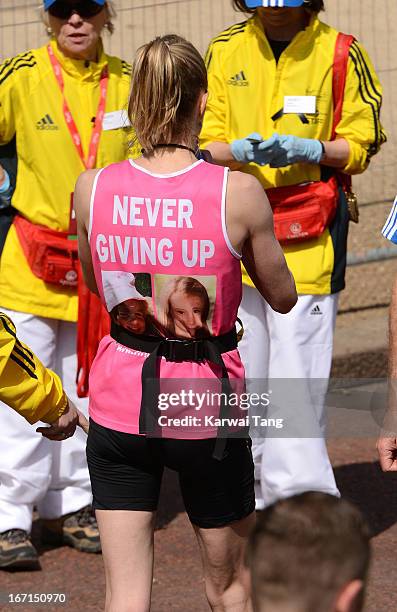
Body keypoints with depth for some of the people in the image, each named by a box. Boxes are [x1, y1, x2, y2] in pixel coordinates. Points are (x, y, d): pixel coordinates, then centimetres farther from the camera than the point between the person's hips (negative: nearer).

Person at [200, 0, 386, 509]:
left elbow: (360, 146, 2)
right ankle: (245, 500, 21)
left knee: (297, 379, -9)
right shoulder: (225, 51, 7)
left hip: (309, 237, -4)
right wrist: (241, 151, -14)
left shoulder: (341, 53, -2)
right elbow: (207, 143, 8)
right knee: (238, 373, 9)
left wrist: (310, 151, -17)